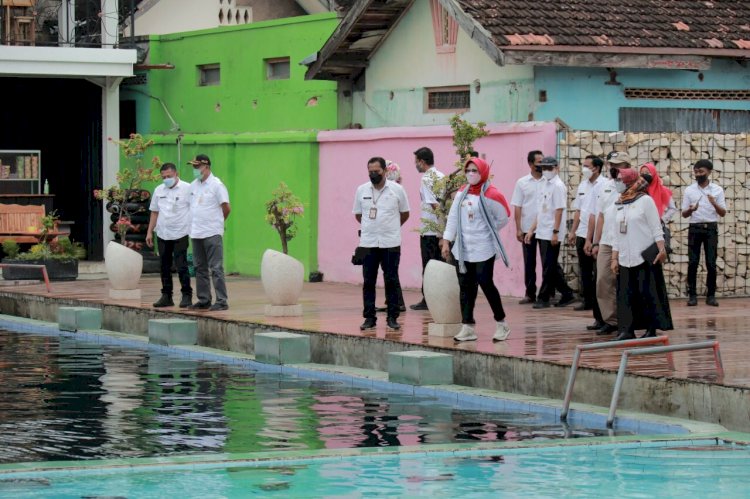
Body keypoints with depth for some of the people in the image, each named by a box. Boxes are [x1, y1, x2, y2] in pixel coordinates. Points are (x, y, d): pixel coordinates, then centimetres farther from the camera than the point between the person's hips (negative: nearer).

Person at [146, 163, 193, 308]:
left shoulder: (187, 189, -7)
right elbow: (154, 212, 17)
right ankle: (166, 296, 17)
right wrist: (149, 232, 13)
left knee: (181, 266, -7)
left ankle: (187, 296, 1)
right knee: (165, 267, 9)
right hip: (162, 235, 5)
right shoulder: (159, 190, 10)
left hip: (180, 234, -5)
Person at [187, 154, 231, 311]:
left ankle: (221, 301, -8)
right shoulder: (193, 185, 12)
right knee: (200, 268, 12)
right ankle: (203, 300, 19)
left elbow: (226, 208, -7)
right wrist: (192, 226, 10)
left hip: (212, 233, -7)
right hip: (196, 233, 7)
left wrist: (216, 222, 5)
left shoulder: (216, 185, -8)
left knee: (216, 268, -8)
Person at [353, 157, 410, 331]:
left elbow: (405, 214, 9)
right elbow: (358, 214, 16)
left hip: (390, 244, -2)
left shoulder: (397, 190, -1)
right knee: (368, 281, 3)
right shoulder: (361, 190, 4)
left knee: (391, 281, 2)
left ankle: (392, 317, 7)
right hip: (368, 243, 2)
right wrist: (370, 226, 12)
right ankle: (369, 317, 8)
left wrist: (391, 227, 11)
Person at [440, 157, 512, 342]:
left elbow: (503, 218, -2)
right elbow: (453, 217, 10)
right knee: (466, 287, 4)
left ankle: (501, 323, 10)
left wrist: (486, 231, 6)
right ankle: (467, 327, 6)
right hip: (462, 249, 6)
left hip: (483, 249, -6)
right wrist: (446, 240, 5)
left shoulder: (490, 195, -9)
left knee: (486, 284, -5)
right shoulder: (462, 193, 9)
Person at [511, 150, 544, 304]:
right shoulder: (522, 183, 4)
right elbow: (517, 207, 4)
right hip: (528, 229, 1)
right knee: (529, 262, 5)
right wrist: (518, 229, -3)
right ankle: (530, 294, 12)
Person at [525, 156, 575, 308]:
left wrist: (555, 232, -19)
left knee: (549, 267, -4)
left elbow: (559, 210, -14)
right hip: (542, 233, 9)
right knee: (552, 267, 11)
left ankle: (543, 298, -1)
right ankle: (567, 294, 18)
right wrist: (532, 230, 15)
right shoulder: (544, 185, 16)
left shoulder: (558, 186, -9)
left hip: (551, 234, -9)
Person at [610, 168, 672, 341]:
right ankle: (627, 330, 0)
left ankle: (651, 330, 0)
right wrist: (614, 258, 12)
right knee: (626, 295, 0)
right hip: (625, 259, 6)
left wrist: (661, 249, -13)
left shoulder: (645, 200, -4)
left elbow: (656, 227, -6)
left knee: (649, 294, -4)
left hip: (646, 256, -6)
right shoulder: (617, 206, 13)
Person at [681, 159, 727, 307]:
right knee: (693, 262, -2)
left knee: (711, 263, -1)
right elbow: (684, 214, 6)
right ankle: (692, 295, 3)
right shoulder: (689, 190, 5)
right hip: (695, 228, 0)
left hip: (711, 229, 0)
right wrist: (691, 210, -17)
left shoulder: (717, 189, 3)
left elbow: (723, 213, 1)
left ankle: (711, 295, 6)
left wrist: (715, 204, -19)